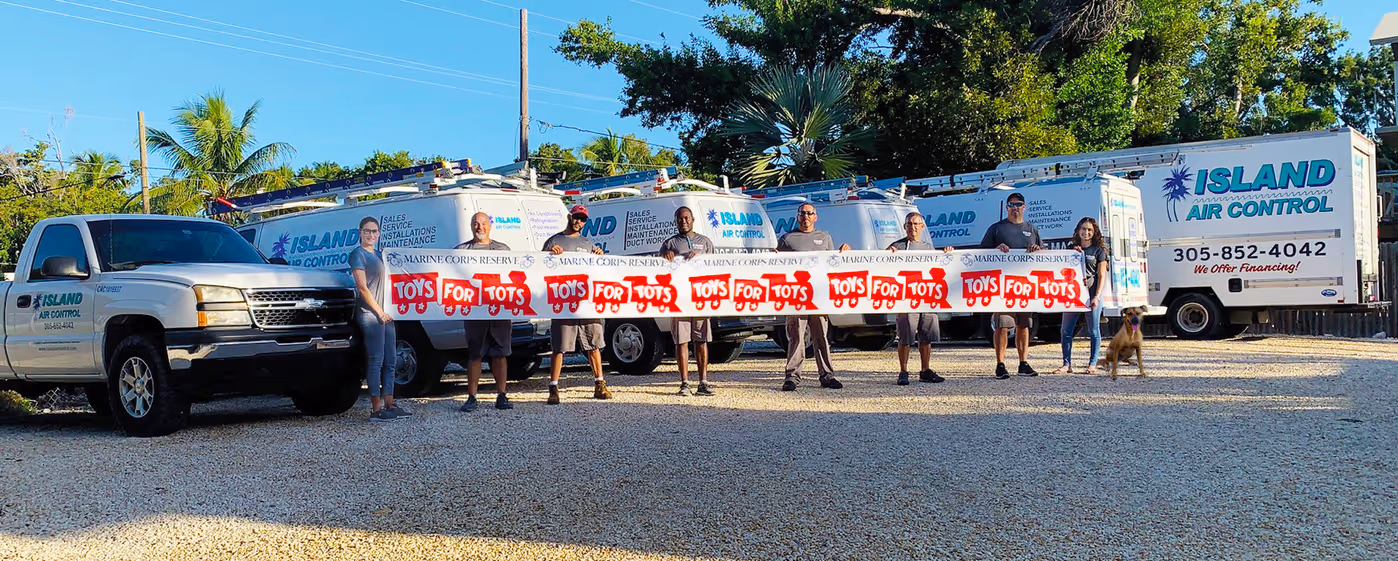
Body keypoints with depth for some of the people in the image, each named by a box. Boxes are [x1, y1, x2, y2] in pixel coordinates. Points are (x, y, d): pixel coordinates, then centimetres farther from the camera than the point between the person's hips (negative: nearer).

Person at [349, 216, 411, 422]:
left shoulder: (377, 256, 21)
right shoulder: (358, 254, -4)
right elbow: (362, 287, -12)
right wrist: (380, 312, -14)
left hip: (385, 314, 9)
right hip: (369, 313, -9)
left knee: (390, 360, 8)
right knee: (376, 360, -10)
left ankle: (389, 405, 13)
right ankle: (376, 409, -9)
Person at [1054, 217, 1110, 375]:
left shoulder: (1099, 251, 4)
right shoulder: (1073, 249, 16)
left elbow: (1102, 276, -1)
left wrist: (1097, 296, -12)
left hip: (1092, 294, -4)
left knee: (1094, 331, 1)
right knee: (1067, 330, -1)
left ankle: (1092, 364, 7)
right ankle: (1067, 364, 3)